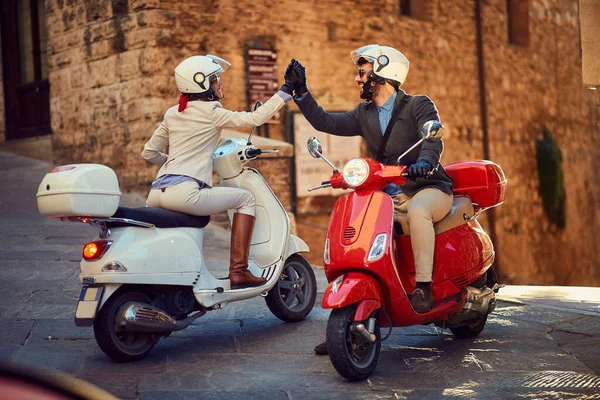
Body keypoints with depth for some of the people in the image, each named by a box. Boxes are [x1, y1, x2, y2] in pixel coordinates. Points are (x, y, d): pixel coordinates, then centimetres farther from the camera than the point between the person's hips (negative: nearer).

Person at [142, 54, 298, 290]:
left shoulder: (171, 114, 20)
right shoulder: (210, 112, 0)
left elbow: (149, 152, 25)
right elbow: (255, 118, -5)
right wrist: (285, 91, 1)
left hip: (156, 194, 8)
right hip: (184, 192, -7)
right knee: (245, 199, 7)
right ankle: (239, 271, 1)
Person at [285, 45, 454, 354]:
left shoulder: (419, 106, -5)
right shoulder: (364, 115, 14)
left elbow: (433, 138, -22)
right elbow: (326, 122, 9)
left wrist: (425, 162, -43)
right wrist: (301, 92, 3)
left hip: (430, 188, -6)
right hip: (390, 195, 6)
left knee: (417, 210, -40)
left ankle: (423, 288, -33)